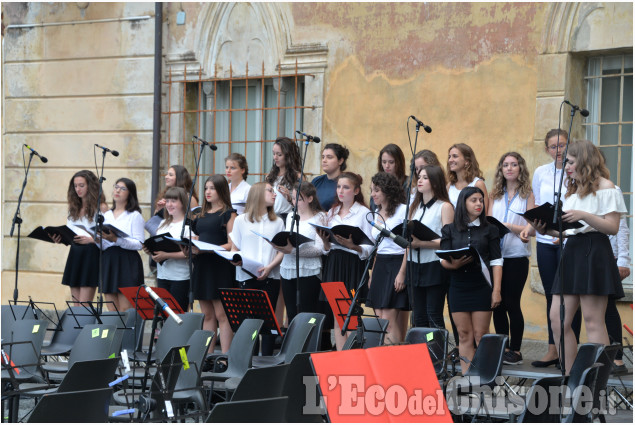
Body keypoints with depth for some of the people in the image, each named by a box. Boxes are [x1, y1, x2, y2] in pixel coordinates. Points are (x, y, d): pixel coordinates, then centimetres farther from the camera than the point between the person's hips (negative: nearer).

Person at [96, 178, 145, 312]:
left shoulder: (135, 216, -1)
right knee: (111, 311, 4)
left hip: (127, 263, -6)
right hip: (108, 261, 6)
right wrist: (98, 240, -4)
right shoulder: (107, 215, 17)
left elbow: (139, 244, -12)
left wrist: (116, 239, -22)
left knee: (125, 310, -9)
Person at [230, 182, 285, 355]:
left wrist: (270, 267, -9)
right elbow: (234, 248, 12)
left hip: (270, 277, 1)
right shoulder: (241, 220, 11)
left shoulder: (277, 222, 14)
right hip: (246, 276, -1)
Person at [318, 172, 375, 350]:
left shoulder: (363, 213, -2)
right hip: (333, 264, 5)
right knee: (337, 316, 4)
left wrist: (351, 245, -25)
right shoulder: (332, 213, 15)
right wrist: (325, 241, -5)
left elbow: (369, 248, -8)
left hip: (353, 265, -5)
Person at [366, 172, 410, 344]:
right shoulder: (377, 214, 17)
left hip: (397, 263, -7)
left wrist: (402, 273, -17)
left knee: (388, 319, -12)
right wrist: (372, 274, 16)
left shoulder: (403, 211, -6)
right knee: (380, 318, 2)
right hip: (380, 265, 7)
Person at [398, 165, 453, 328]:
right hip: (415, 266, 6)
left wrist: (420, 243, -22)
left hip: (434, 266, -6)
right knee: (418, 316, 4)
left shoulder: (444, 207, -2)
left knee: (434, 315, -8)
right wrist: (402, 271, 13)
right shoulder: (415, 207, 17)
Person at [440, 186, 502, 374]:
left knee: (481, 335, -4)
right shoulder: (450, 230, 8)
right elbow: (443, 259, 3)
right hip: (458, 287, 1)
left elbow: (496, 262, 4)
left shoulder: (489, 230, 7)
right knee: (464, 335, 2)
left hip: (482, 287, -1)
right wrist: (453, 264, -20)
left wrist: (496, 290, -5)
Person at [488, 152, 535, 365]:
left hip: (517, 256, -4)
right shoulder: (495, 195, 12)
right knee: (498, 303, 5)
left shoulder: (527, 195, 0)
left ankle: (515, 350, 4)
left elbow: (531, 227, -6)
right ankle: (502, 347, 14)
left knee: (512, 303, -4)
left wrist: (506, 225, -15)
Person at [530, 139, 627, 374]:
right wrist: (547, 230, 6)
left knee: (593, 321, -9)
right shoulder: (571, 191, 22)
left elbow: (612, 227, -10)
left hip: (594, 253, -8)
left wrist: (583, 216, -21)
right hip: (571, 252, 8)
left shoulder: (604, 187, -2)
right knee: (558, 320, 2)